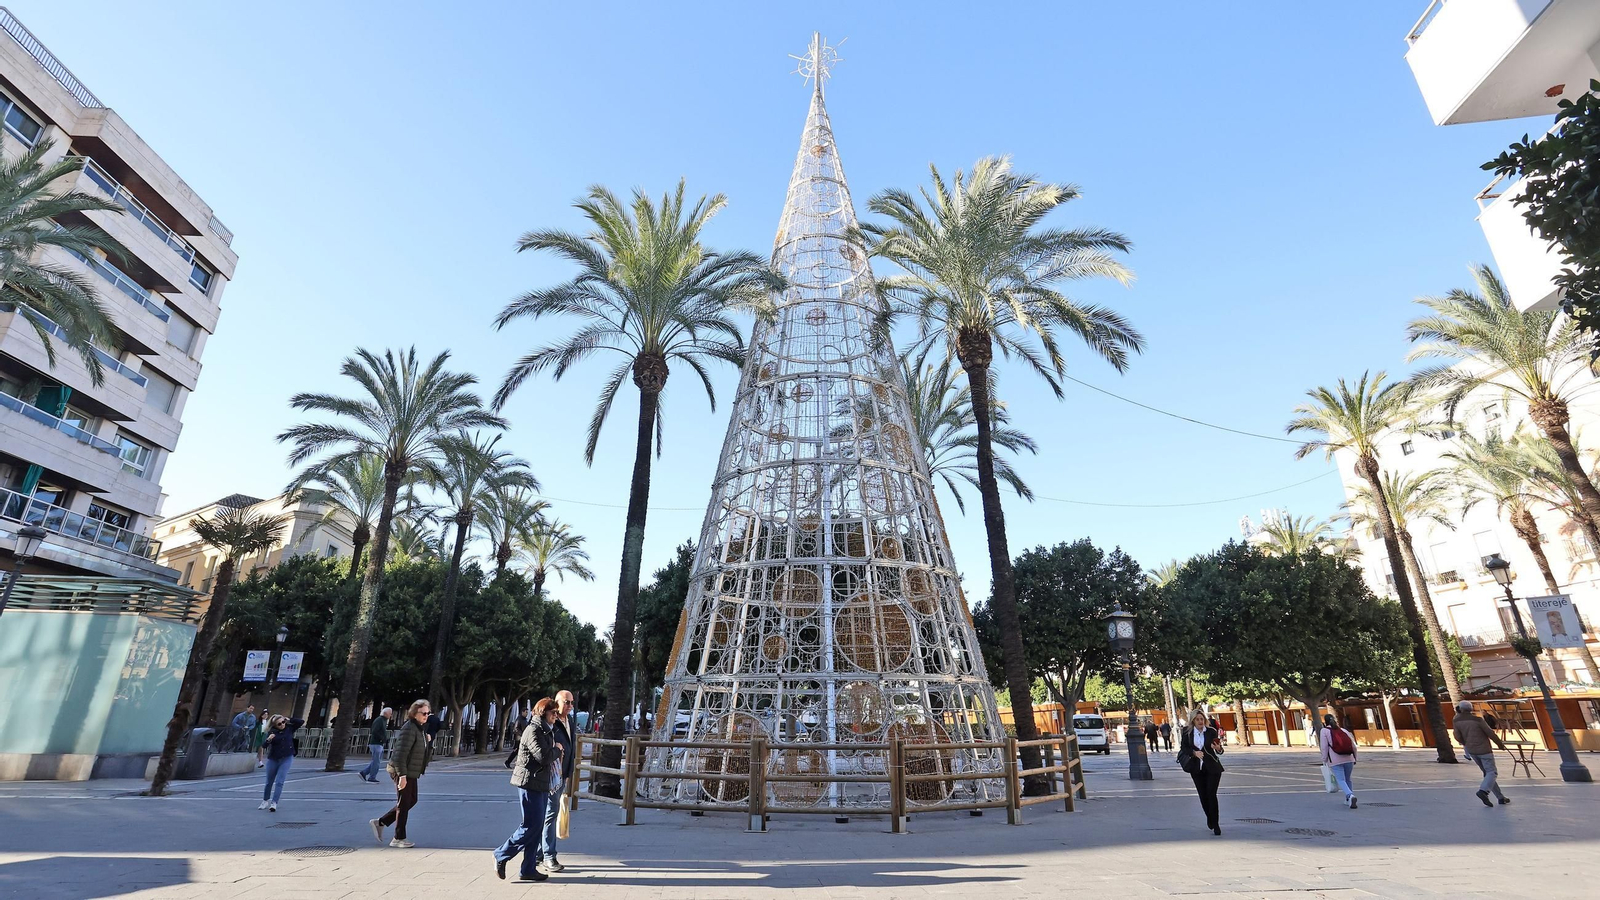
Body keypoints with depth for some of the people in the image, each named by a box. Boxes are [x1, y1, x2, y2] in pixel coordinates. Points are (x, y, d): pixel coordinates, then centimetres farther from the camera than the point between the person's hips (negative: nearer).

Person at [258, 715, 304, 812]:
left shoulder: (289, 728, -4)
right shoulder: (272, 732, -9)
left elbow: (302, 721, -7)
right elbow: (263, 746, -12)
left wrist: (289, 720, -10)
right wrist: (268, 740, -32)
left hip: (286, 758, -1)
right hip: (273, 759, 1)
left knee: (279, 782, -9)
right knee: (269, 782, 17)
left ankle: (274, 803, -8)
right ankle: (265, 801, 37)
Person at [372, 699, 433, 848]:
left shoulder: (419, 728, 11)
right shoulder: (409, 729, -20)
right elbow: (400, 753, -25)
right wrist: (402, 775, -25)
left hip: (410, 772, 10)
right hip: (402, 772, -10)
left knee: (412, 801, 16)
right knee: (404, 803, 1)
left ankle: (380, 822, 26)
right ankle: (399, 839, 14)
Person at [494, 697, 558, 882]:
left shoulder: (547, 731, 17)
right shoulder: (533, 730, -14)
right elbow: (543, 756, -23)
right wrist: (556, 749, -7)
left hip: (541, 784, 9)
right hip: (529, 783, -9)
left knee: (537, 826, 10)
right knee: (532, 825, -6)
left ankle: (529, 869, 16)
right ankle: (501, 855, 9)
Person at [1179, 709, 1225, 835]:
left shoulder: (1211, 731, -6)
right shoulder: (1187, 732, -3)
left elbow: (1219, 750, -5)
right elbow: (1183, 747, 0)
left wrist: (1218, 748, -27)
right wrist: (1194, 752, -16)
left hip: (1212, 767, -2)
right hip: (1196, 768, 2)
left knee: (1211, 794, -8)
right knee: (1203, 795, 10)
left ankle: (1215, 824, 4)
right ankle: (1210, 818, 34)